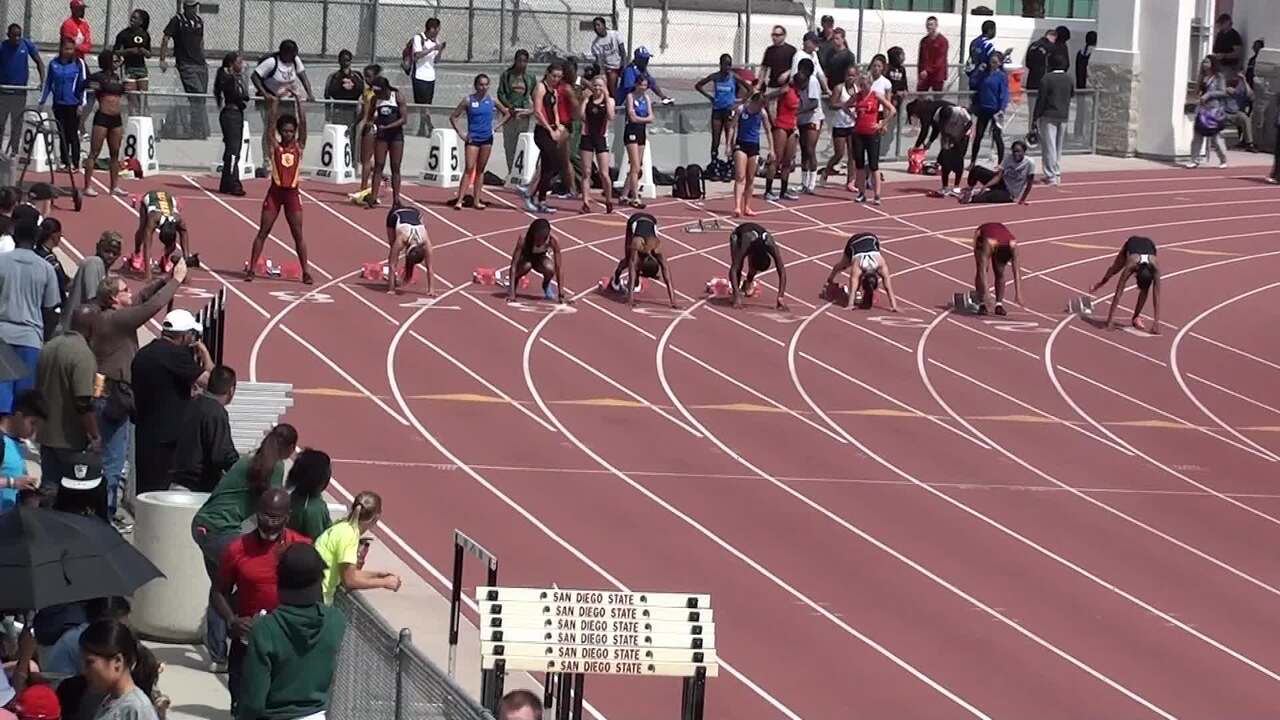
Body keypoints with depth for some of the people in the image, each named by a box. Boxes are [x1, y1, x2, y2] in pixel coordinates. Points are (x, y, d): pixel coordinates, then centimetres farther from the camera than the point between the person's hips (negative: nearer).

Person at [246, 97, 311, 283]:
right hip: (275, 191, -1)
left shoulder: (299, 146, 3)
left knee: (298, 234, 4)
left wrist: (298, 101, -12)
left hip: (292, 193, 1)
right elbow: (271, 123, -10)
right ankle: (251, 269, 5)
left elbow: (303, 124, -6)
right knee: (263, 232, 3)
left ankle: (306, 271, 8)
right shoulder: (274, 146, 0)